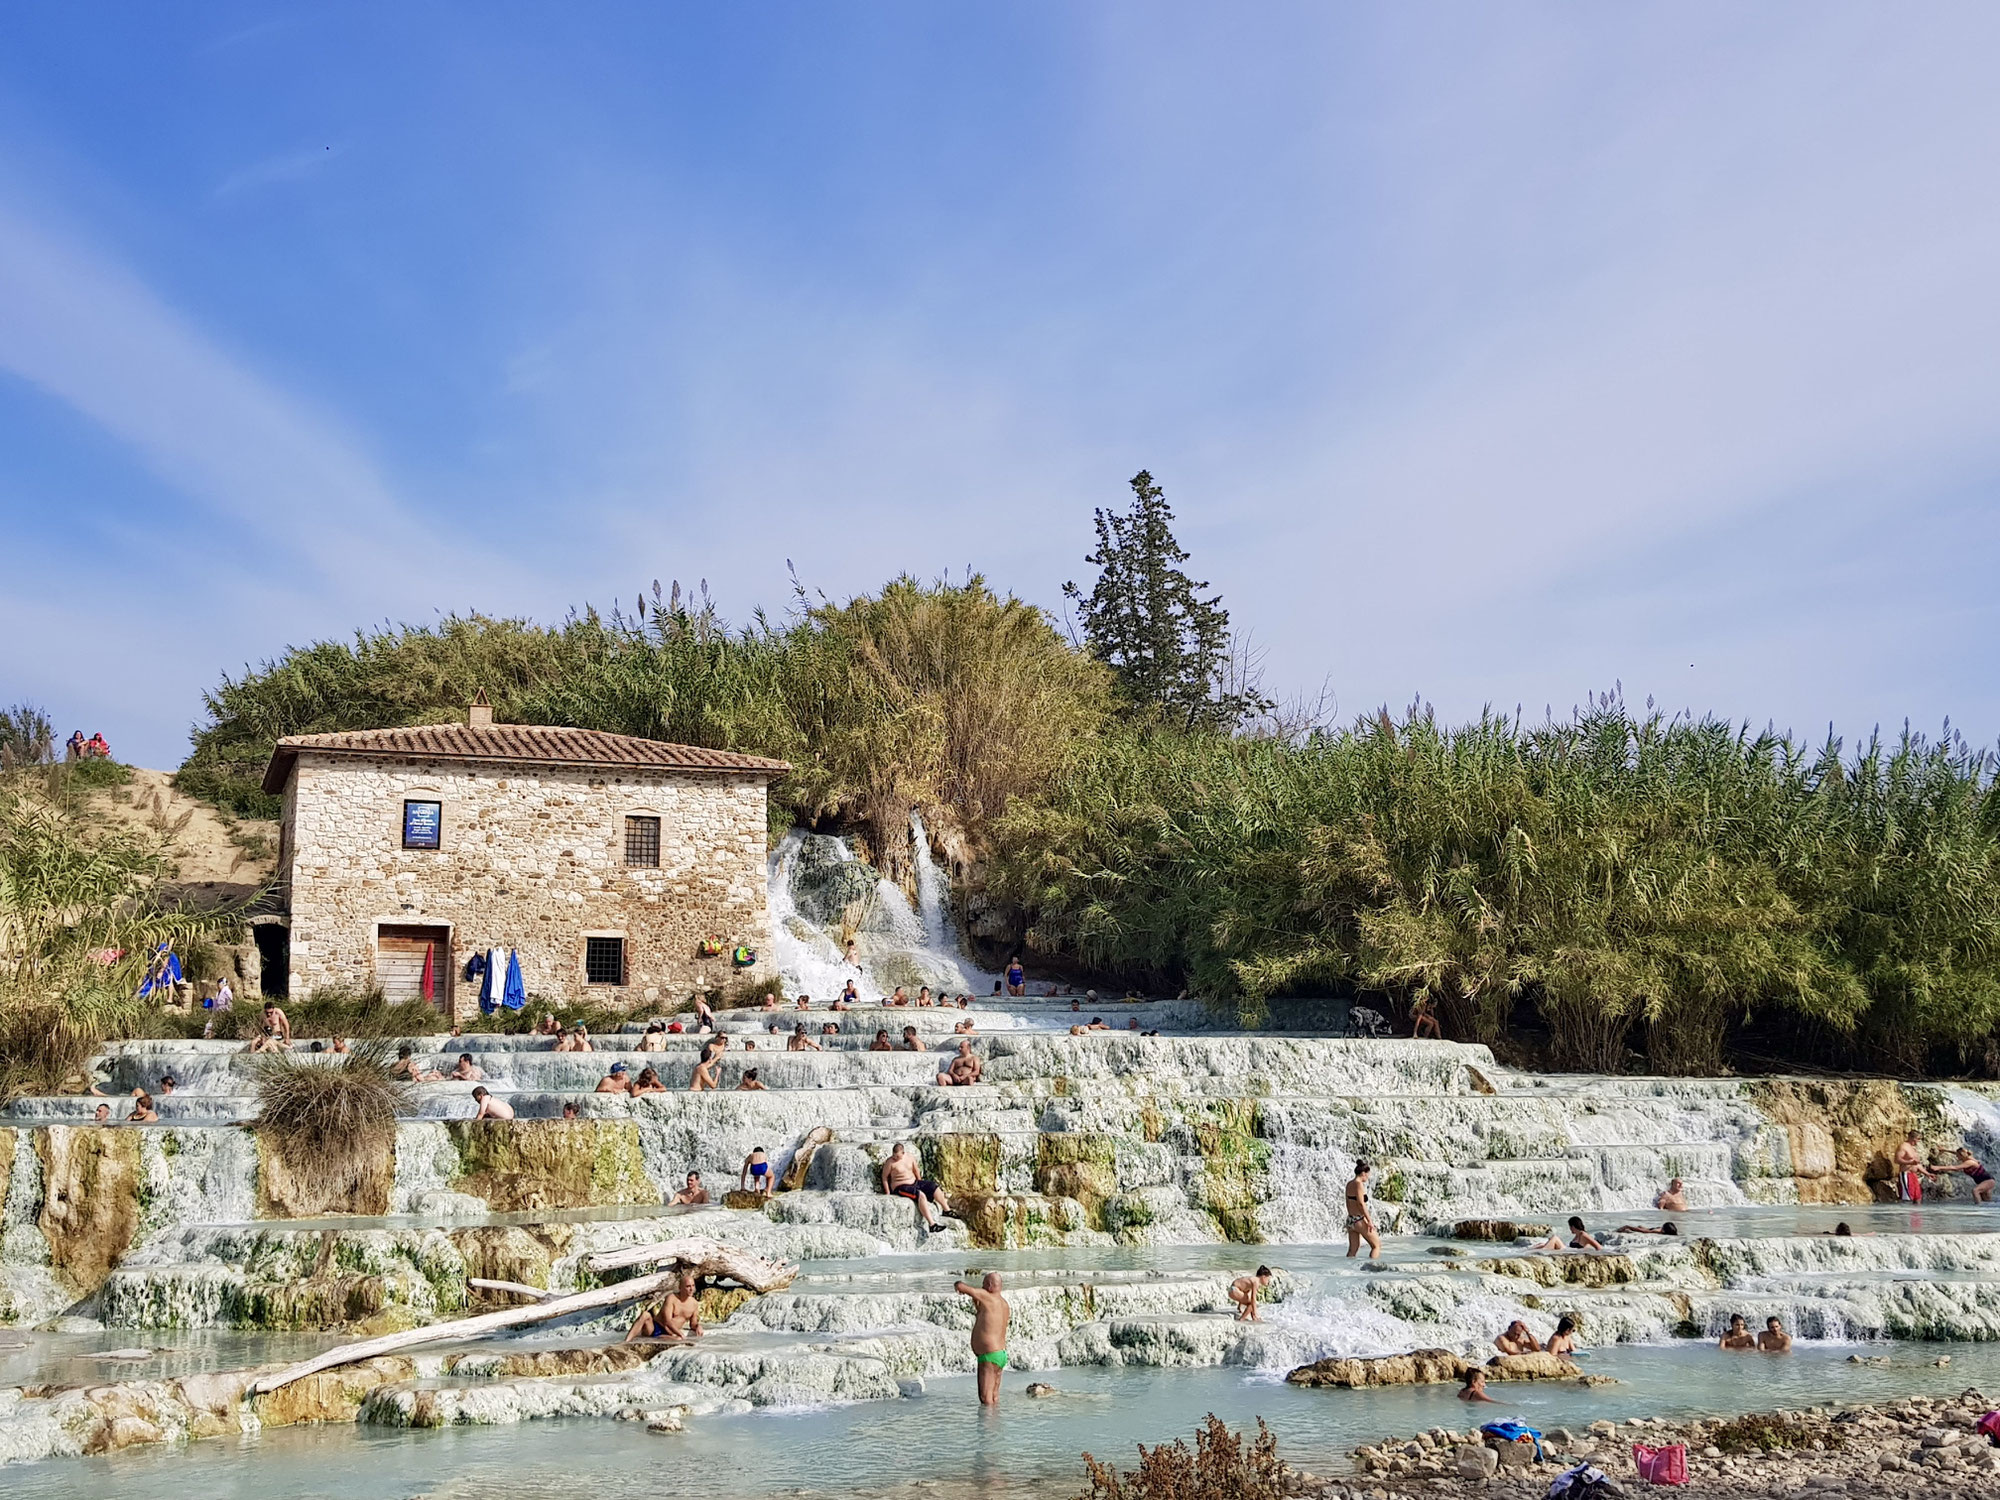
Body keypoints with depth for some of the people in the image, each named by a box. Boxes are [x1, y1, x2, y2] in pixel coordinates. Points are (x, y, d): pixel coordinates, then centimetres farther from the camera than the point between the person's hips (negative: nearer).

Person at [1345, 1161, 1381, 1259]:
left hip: (1350, 1220, 9)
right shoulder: (1359, 1184, -15)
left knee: (1353, 1250, 13)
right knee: (1377, 1246, 4)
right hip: (1360, 1220, -8)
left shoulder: (1349, 1184, 11)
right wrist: (1369, 1221, -19)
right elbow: (1361, 1203, -21)